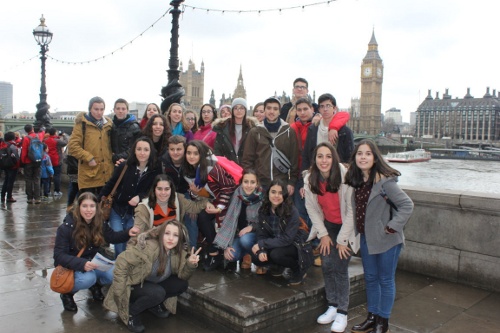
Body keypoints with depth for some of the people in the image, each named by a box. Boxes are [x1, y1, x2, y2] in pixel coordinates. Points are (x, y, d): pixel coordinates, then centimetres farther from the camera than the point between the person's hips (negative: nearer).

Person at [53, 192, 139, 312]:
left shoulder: (100, 224, -5)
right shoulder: (66, 227, -20)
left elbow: (112, 237, 10)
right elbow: (59, 255, -22)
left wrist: (128, 233, -11)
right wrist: (82, 264, -38)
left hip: (92, 263, 5)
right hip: (71, 267, -5)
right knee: (88, 278, -35)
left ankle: (96, 284, 13)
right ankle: (67, 293, -2)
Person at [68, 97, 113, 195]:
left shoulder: (109, 124, 13)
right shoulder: (82, 124, -1)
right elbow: (72, 146, -8)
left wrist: (113, 157, 6)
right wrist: (88, 158, -14)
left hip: (106, 175, 4)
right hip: (89, 175, -4)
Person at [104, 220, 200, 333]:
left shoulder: (177, 253, -10)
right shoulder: (149, 247, -30)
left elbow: (182, 276, -4)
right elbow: (122, 261, -27)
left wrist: (190, 264, -25)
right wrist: (121, 289, -24)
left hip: (153, 285, 6)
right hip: (133, 285, -6)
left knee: (182, 284, -11)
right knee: (157, 293, -32)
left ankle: (153, 304, 8)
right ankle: (131, 312, -7)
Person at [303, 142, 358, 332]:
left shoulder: (345, 177, -25)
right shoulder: (309, 179, -12)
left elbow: (351, 210, -19)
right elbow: (312, 209, -2)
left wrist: (342, 239, -14)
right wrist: (323, 234, -4)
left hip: (346, 226, -4)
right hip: (327, 225, 4)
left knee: (339, 268, -6)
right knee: (326, 265, -1)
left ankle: (342, 313, 9)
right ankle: (332, 307, 16)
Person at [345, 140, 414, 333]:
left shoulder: (384, 181, -20)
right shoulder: (356, 180, 2)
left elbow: (407, 205, -20)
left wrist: (392, 227, -20)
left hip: (386, 240, -7)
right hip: (366, 238, 7)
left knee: (385, 280, 9)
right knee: (370, 278, 17)